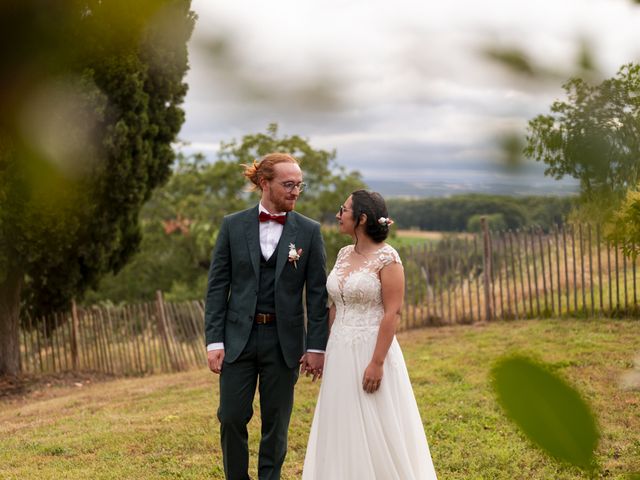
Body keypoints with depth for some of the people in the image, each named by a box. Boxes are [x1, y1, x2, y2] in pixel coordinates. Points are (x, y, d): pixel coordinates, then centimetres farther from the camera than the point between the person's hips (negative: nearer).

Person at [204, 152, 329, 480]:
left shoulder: (309, 231, 0)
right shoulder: (233, 225, 0)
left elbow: (317, 293, -1)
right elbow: (217, 287, 1)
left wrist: (317, 346, -5)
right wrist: (214, 341, -5)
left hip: (284, 340, 0)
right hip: (239, 337, 0)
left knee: (276, 422, 8)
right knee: (232, 417, 2)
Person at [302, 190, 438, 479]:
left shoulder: (387, 258, -12)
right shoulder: (344, 254, 10)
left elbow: (392, 313, -16)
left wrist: (377, 362, -20)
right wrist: (324, 350, 13)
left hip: (371, 349, -7)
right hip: (340, 353, 7)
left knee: (376, 432, 0)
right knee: (342, 429, 12)